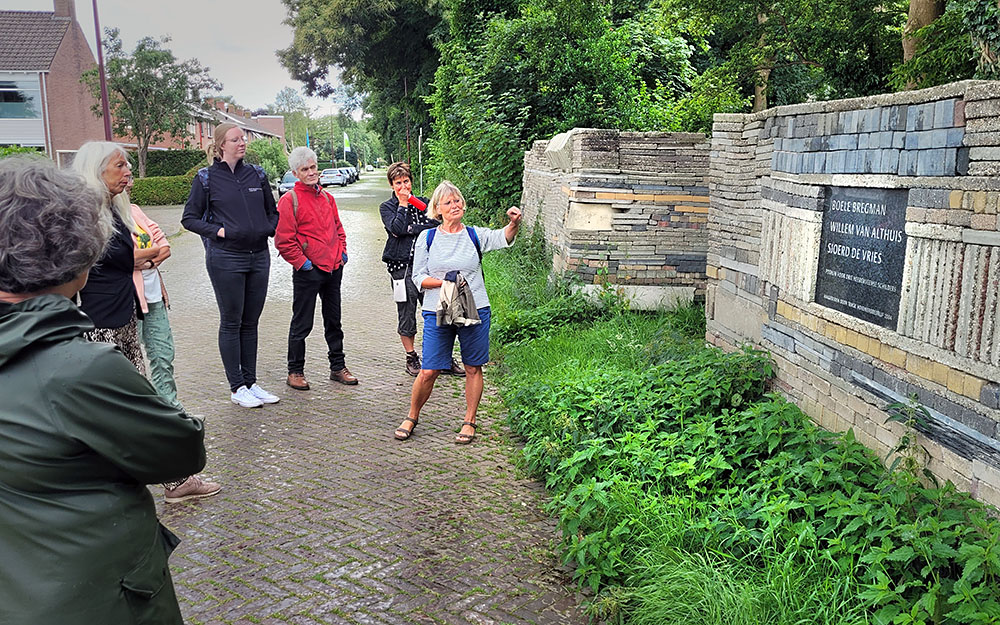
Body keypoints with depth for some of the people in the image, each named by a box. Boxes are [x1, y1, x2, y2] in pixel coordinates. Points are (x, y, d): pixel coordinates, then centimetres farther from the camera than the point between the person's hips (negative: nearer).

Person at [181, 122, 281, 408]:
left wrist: (270, 229, 0)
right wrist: (218, 230, -12)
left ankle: (251, 382, 21)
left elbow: (272, 211, 20)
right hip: (226, 259, -4)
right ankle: (237, 388, 12)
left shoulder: (256, 174, 9)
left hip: (259, 256, 4)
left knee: (251, 322, 11)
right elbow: (189, 218, 1)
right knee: (231, 323, 3)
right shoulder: (206, 178, -2)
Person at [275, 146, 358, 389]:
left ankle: (338, 367, 25)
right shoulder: (289, 200, -7)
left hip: (333, 269, 6)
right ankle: (295, 371, 13)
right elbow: (283, 240, -11)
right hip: (308, 271, -6)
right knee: (302, 324, 1)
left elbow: (338, 228, 23)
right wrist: (302, 262, -14)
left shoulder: (327, 197, 13)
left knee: (333, 321, 14)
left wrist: (342, 252, 10)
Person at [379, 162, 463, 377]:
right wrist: (403, 204, -8)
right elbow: (396, 228, -14)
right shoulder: (387, 207, 5)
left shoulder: (423, 202, 12)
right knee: (406, 312, 4)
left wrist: (409, 229, -11)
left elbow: (435, 225, -4)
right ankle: (411, 358, 17)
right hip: (402, 265, -2)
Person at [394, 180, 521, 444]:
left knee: (473, 369, 7)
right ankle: (412, 417, 22)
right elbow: (418, 277, 3)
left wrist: (514, 224, -35)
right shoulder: (427, 238, 4)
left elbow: (503, 238, -14)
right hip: (437, 313, 0)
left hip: (475, 312, 1)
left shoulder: (476, 235, 4)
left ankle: (469, 422, 22)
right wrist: (445, 281, -14)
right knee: (428, 371, 0)